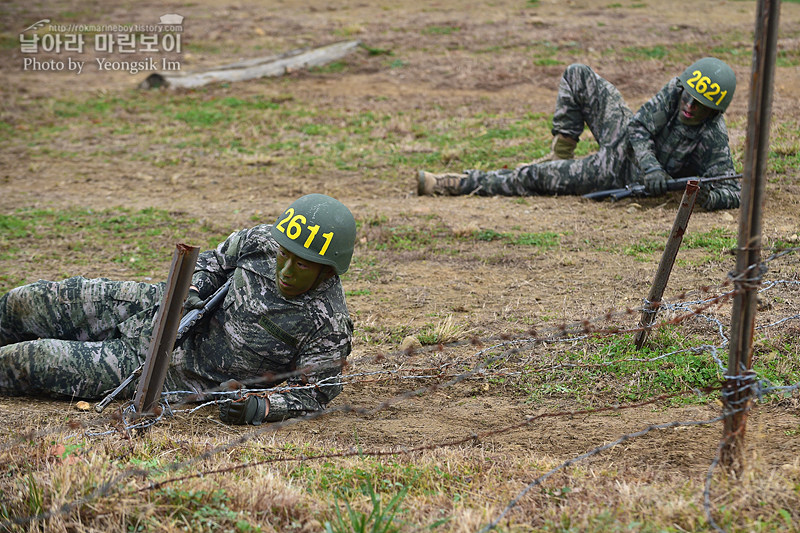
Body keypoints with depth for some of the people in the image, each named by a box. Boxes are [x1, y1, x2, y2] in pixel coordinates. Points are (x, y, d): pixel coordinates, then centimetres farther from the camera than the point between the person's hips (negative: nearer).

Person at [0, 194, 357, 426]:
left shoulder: (328, 328, -26)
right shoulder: (261, 241, -11)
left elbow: (312, 395, -18)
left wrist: (257, 408, -35)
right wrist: (192, 293, -12)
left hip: (176, 372, -5)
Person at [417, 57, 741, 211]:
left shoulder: (713, 139, -31)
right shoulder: (676, 90, -19)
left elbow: (733, 192, -29)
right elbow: (640, 128, -17)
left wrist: (708, 197, -53)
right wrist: (651, 167, -36)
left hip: (619, 176, -5)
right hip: (624, 133, 5)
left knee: (534, 178, -6)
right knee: (577, 76, 4)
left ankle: (462, 184, 7)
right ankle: (562, 155, 13)